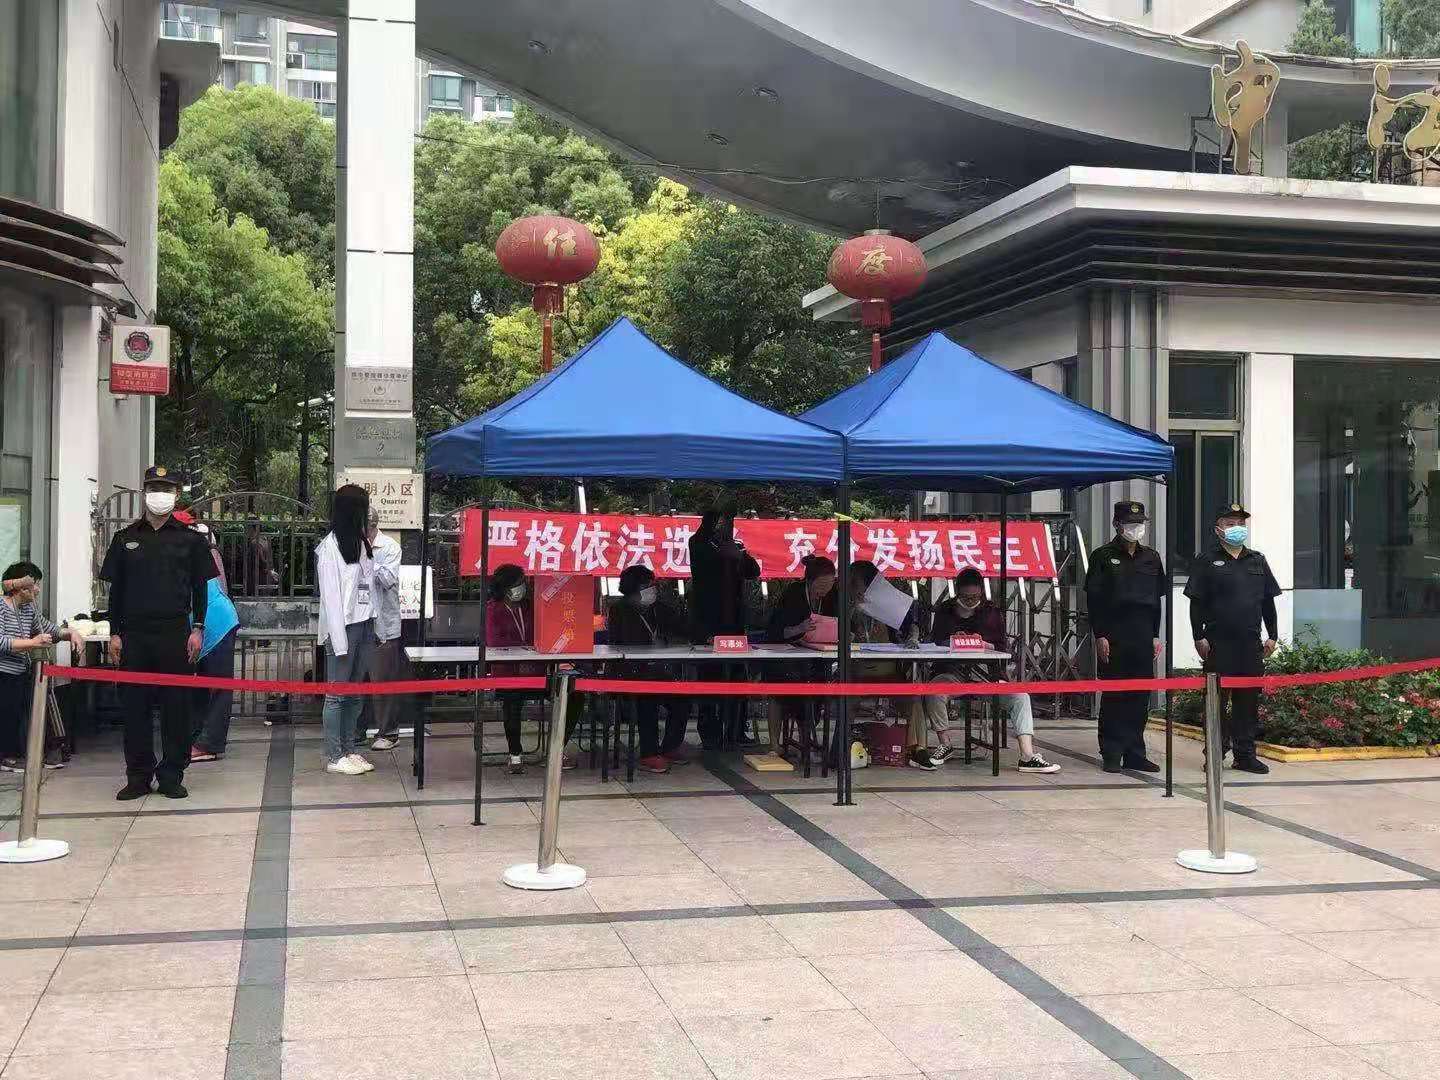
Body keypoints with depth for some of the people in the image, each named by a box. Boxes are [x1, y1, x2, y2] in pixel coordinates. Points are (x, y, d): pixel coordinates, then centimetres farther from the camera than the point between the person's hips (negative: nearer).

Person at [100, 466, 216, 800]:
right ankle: (138, 776, 11)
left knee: (176, 706, 0)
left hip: (176, 633, -1)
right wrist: (114, 633, 5)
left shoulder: (190, 539, 8)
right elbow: (115, 589, 11)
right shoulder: (125, 538, 11)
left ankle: (172, 775, 8)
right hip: (134, 633, 1)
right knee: (135, 706, 3)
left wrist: (197, 628, -2)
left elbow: (200, 588, 7)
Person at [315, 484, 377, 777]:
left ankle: (349, 750, 17)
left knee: (355, 692, 10)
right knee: (337, 693, -2)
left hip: (365, 625, 7)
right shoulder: (330, 546, -8)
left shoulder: (363, 542, 13)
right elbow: (330, 594, -11)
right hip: (343, 627, -7)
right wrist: (339, 639, -15)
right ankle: (334, 756, 3)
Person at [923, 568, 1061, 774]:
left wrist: (984, 645, -17)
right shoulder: (945, 612, 10)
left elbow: (1002, 647, 4)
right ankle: (945, 745, -11)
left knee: (1020, 696, -22)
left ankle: (1028, 756, -27)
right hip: (953, 672, -1)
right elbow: (935, 643, 8)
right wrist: (953, 642, -13)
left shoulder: (993, 612, 10)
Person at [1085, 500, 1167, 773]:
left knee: (1141, 696, 5)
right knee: (1114, 695, -2)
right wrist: (1100, 635, -10)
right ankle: (1112, 754, 4)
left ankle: (1135, 753, 13)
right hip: (1113, 638, -4)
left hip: (1143, 637, 5)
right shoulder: (1103, 557, -1)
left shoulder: (1151, 558, 14)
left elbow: (1156, 599, 17)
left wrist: (1155, 635, 11)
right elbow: (1093, 599, -4)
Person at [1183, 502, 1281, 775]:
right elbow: (1196, 603, -2)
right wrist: (1199, 637, -8)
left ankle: (1245, 754, 14)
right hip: (1218, 643, -4)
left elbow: (1268, 601, 17)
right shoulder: (1208, 561, 2)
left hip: (1251, 643, 4)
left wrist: (1272, 636, 11)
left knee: (1249, 699, 7)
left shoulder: (1257, 561, 15)